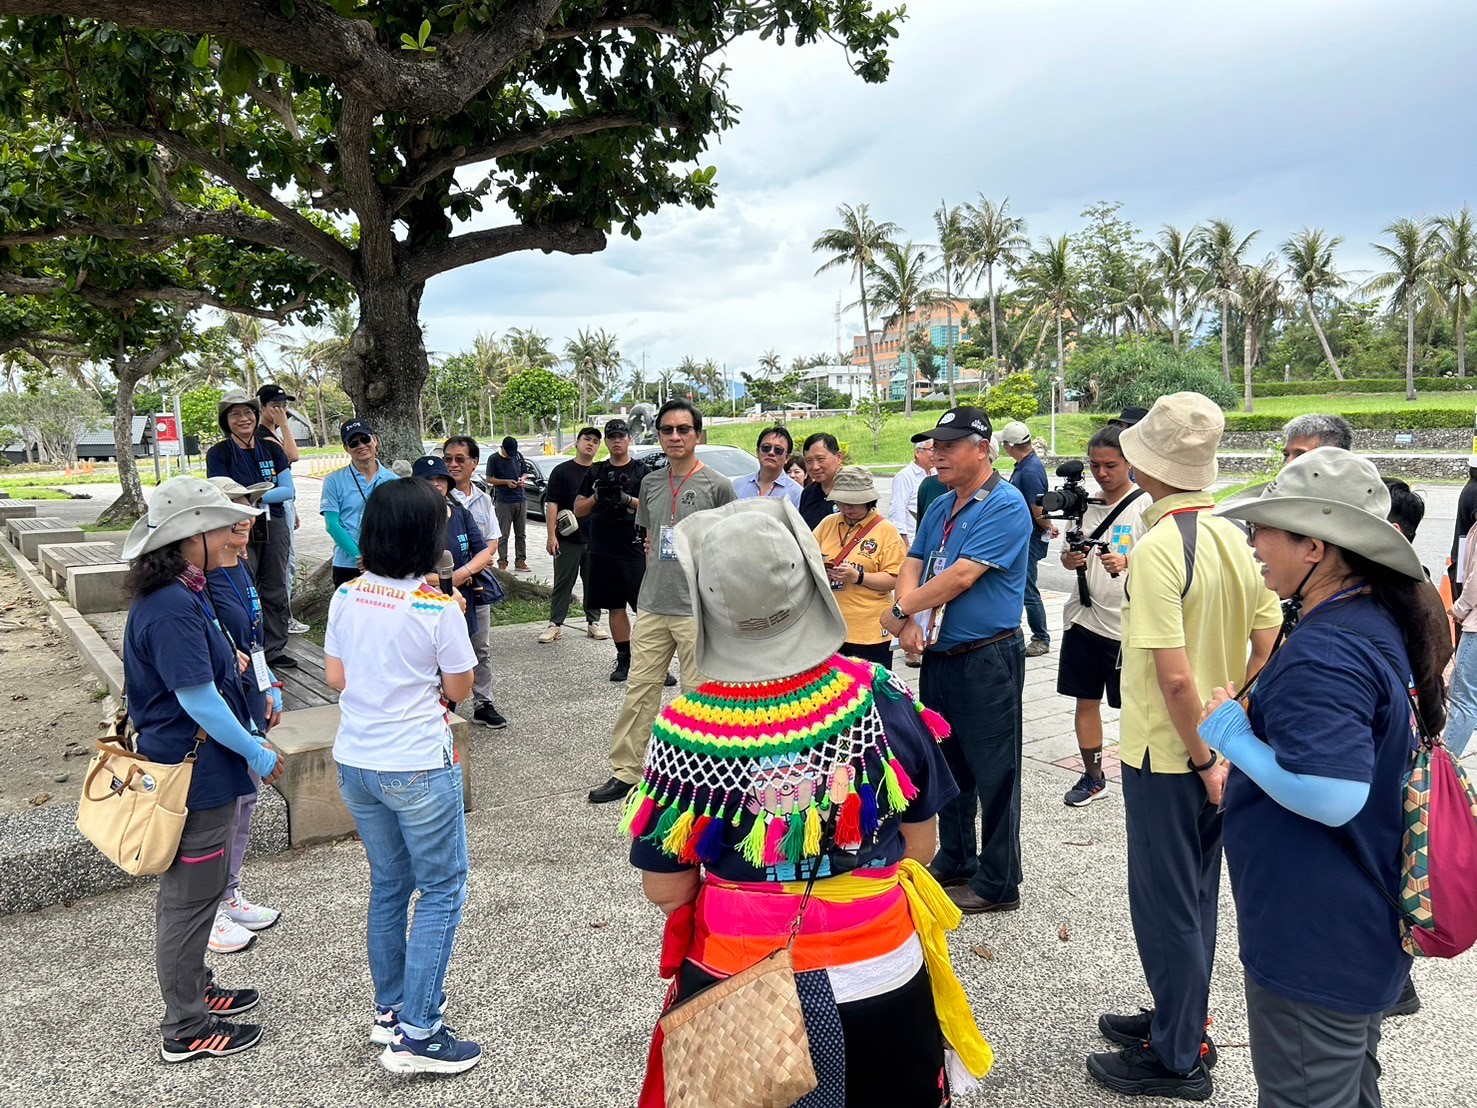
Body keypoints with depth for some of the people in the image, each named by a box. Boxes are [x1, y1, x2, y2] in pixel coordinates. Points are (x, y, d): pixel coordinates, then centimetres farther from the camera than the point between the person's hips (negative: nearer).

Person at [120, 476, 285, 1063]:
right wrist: (256, 752, -15)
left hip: (199, 767, 10)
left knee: (191, 892, 23)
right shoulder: (173, 607, -25)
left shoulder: (180, 595, 7)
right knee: (189, 898, 4)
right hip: (195, 776, -10)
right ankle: (185, 1029, 20)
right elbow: (198, 700, -25)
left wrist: (249, 738, 16)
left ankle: (195, 990, 40)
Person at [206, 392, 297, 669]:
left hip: (275, 526, 3)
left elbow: (289, 490, 1)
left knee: (275, 590, 7)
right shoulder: (219, 453, -1)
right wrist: (270, 493, -23)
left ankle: (275, 650, 17)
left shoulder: (271, 448, 8)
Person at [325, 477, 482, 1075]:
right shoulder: (439, 608, -18)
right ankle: (416, 1035, 8)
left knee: (388, 884, 21)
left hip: (354, 762, 6)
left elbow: (335, 676, 7)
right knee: (442, 889, 8)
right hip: (418, 768, -6)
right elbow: (459, 688, -8)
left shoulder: (346, 597, -2)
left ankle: (389, 1010, 33)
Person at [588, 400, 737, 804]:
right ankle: (625, 772, 18)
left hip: (698, 609, -5)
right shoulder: (651, 483, 10)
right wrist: (653, 584, 16)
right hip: (652, 608, 5)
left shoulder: (717, 485, -6)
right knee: (639, 690, 8)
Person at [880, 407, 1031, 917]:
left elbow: (962, 575, -21)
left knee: (993, 775, 3)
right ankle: (954, 863, 34)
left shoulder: (1005, 505, -14)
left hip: (987, 660, -8)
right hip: (938, 658, 9)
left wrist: (901, 609, -11)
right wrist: (910, 622, -12)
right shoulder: (939, 508, 13)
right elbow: (912, 565, 8)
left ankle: (997, 884, 15)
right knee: (947, 768, 19)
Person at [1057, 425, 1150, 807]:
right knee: (1085, 699, 12)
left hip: (1126, 622, -5)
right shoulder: (1085, 504, 9)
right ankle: (1092, 776, 26)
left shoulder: (1145, 505, -8)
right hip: (1083, 617, 5)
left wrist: (1127, 562, -31)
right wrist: (1071, 558, -9)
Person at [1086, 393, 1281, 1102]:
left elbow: (1174, 676, -27)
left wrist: (1203, 759, -15)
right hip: (1213, 751, 8)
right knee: (1195, 893, 21)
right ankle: (1182, 1021, 39)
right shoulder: (1231, 536, 1)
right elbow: (1270, 647, 6)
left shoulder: (1157, 547, -23)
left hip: (1167, 756, -8)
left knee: (1166, 904, 7)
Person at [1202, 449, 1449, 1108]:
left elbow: (1332, 797, -35)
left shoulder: (1323, 653, -29)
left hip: (1315, 950, -10)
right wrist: (1254, 716, 11)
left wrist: (1232, 738, -23)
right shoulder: (1384, 622, 3)